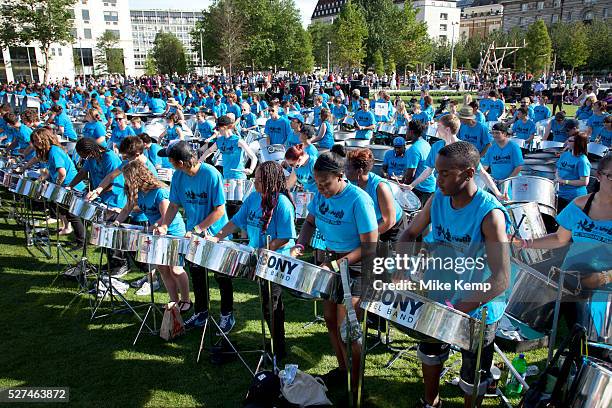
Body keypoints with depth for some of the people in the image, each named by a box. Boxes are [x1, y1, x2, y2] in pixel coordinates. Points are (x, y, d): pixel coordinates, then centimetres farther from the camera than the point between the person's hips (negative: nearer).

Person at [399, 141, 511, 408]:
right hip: (439, 299, 6)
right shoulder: (438, 199, -11)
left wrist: (457, 310, -41)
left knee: (473, 378, 17)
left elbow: (501, 279, -35)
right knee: (429, 354, 27)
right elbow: (410, 233, 4)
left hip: (478, 310, -6)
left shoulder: (490, 214, -29)